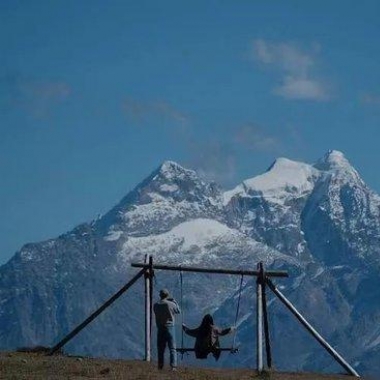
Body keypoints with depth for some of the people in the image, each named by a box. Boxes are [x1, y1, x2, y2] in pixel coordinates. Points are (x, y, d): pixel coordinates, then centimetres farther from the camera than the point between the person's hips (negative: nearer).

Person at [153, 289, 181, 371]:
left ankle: (160, 365, 12)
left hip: (160, 328, 3)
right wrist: (174, 301, 15)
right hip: (169, 327, -3)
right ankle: (173, 365, -11)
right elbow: (178, 311, 5)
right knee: (172, 348, -1)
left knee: (160, 348, 11)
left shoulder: (156, 305, 0)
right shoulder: (170, 304, -10)